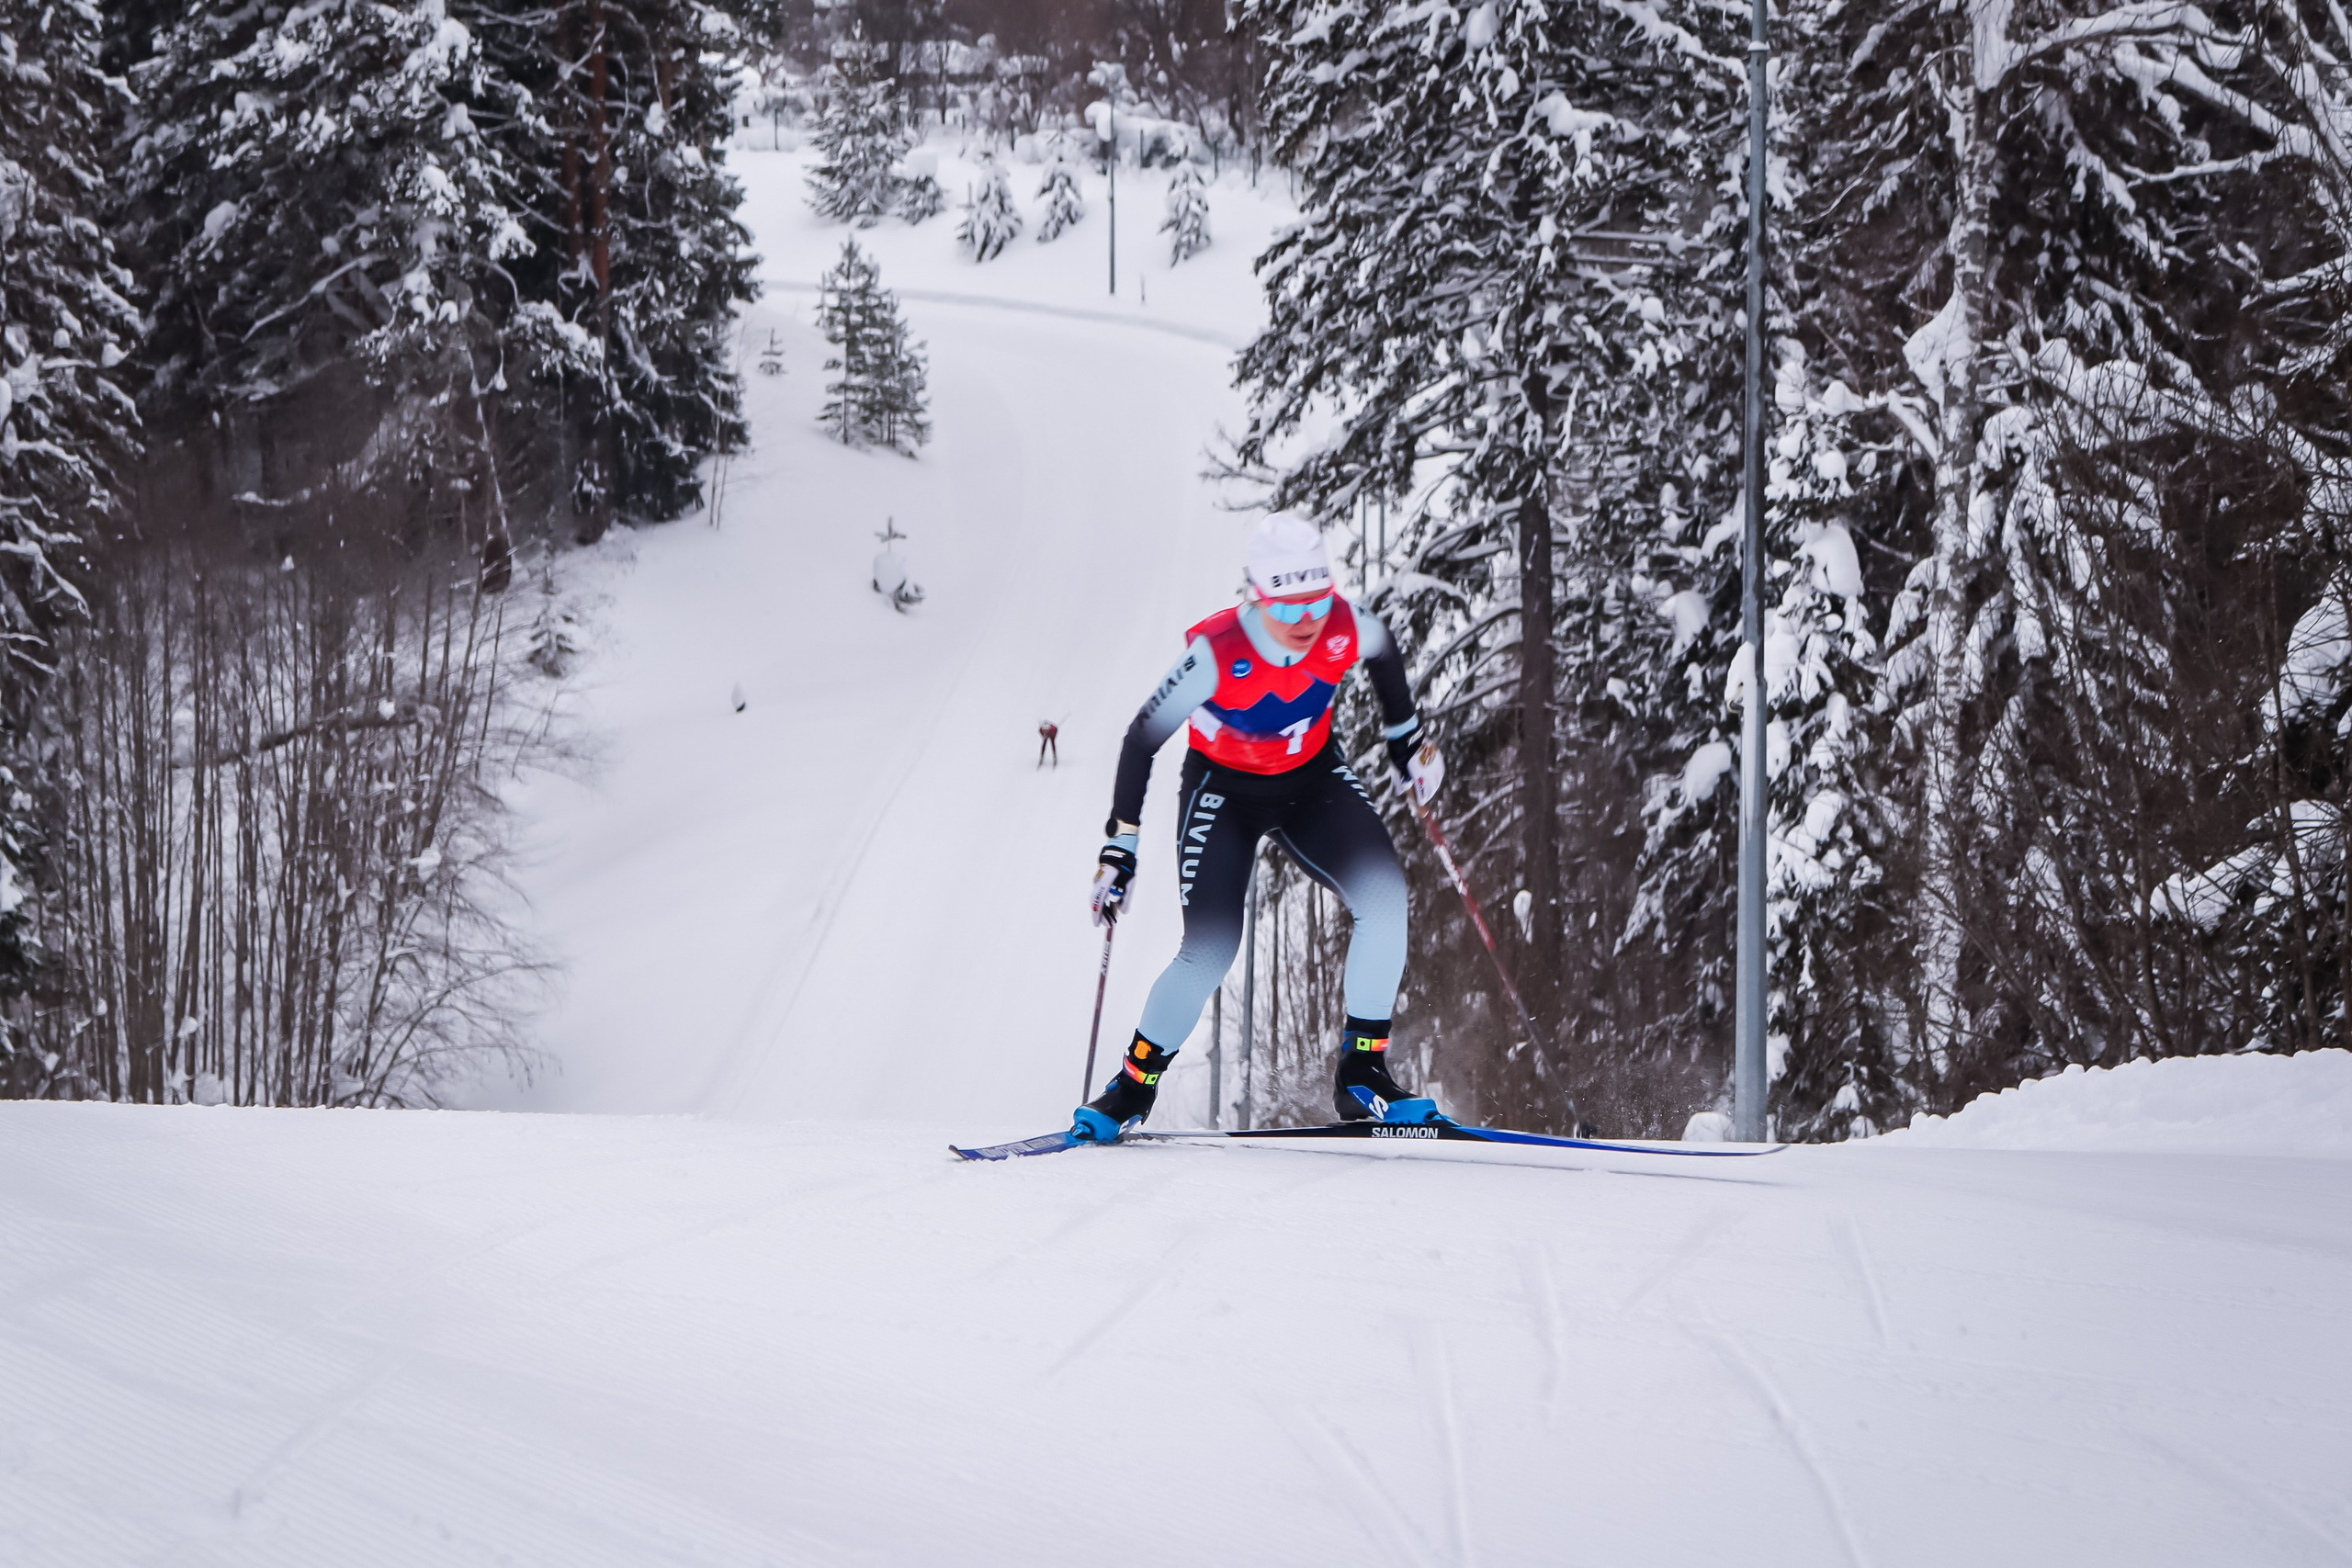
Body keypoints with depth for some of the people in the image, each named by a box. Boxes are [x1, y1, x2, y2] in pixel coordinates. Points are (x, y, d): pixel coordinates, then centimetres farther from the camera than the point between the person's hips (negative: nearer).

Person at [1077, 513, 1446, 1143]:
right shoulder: (1216, 654, -32)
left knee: (1383, 895, -20)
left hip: (1313, 782, 3)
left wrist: (1407, 739, 12)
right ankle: (1131, 1089, 8)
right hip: (1224, 790, -3)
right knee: (1211, 951, -15)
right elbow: (1142, 739, -20)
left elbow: (1384, 654, 5)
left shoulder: (1347, 628, -23)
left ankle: (1362, 1077, -11)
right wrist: (1119, 847, -17)